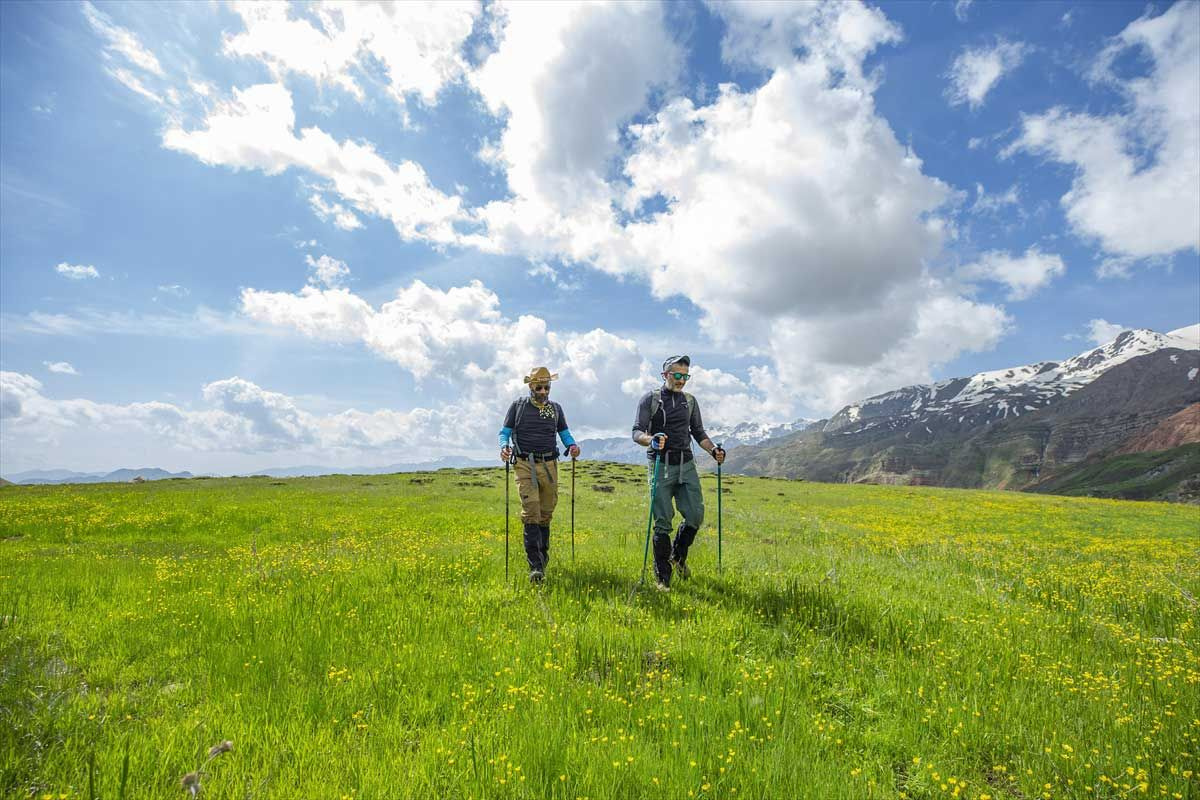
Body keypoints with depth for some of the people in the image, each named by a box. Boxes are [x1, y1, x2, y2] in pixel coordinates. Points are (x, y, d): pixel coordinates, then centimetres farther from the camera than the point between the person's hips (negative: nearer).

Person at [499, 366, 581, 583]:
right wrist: (504, 447, -14)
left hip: (549, 465, 3)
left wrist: (572, 446, -4)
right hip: (525, 466, -3)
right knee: (531, 514, -12)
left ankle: (543, 556, 27)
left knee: (546, 514, 11)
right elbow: (505, 432, 7)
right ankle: (535, 566, -14)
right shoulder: (518, 406, 5)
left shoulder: (556, 408, 12)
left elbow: (564, 433, 17)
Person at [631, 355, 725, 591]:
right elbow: (637, 433, -8)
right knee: (662, 522, -3)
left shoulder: (690, 401, 14)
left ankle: (678, 556, 26)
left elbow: (699, 432, 19)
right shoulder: (650, 399, 0)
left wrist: (713, 450, 1)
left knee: (695, 515, -2)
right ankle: (662, 576, 10)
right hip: (661, 466, -4)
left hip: (686, 465, 4)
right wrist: (651, 440, -30)